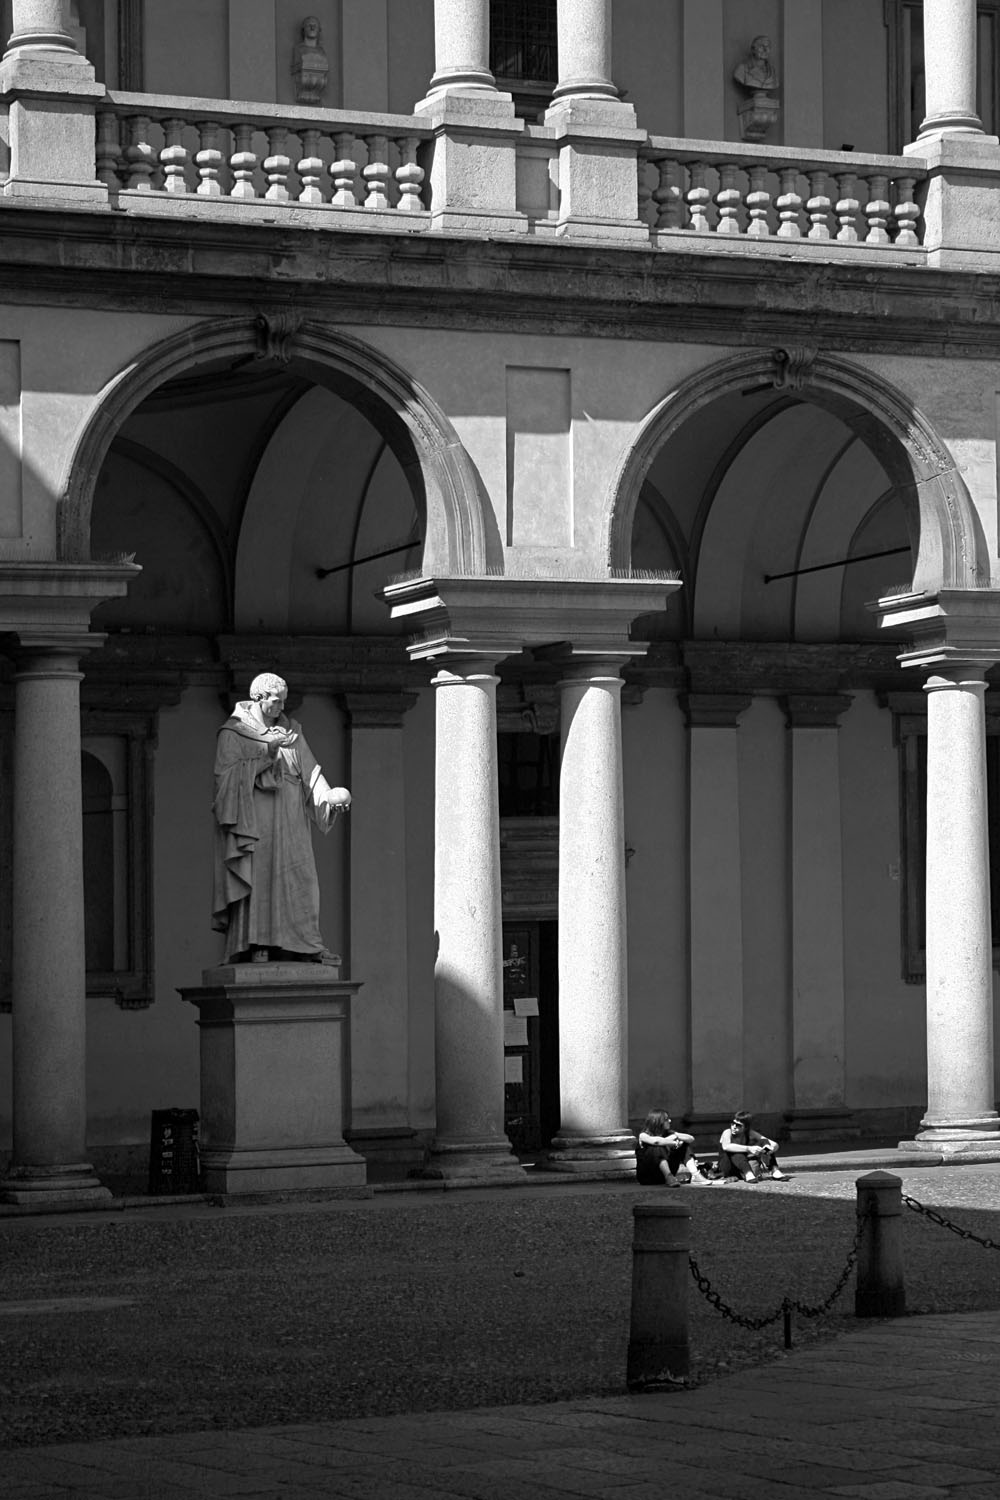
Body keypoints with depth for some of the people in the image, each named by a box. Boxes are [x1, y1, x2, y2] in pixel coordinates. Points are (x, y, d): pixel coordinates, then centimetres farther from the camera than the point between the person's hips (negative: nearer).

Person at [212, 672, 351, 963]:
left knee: (298, 876, -1)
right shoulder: (232, 732, 2)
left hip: (289, 820, 5)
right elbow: (229, 773, -9)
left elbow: (309, 770, 11)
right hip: (253, 816, -5)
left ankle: (307, 944, -4)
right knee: (257, 876, -12)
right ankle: (255, 945, -14)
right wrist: (267, 750, -17)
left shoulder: (291, 729, 17)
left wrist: (328, 795, -8)